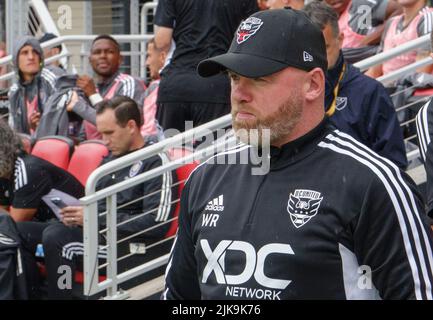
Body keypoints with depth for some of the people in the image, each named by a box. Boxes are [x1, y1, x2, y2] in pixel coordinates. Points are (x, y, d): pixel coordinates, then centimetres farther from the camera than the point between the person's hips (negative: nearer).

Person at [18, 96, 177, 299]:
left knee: (55, 236, -32)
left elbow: (157, 223, -15)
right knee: (20, 231, -7)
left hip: (130, 245, -9)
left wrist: (96, 218, -15)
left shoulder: (155, 161, -4)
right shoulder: (109, 160, 22)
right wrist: (76, 215, 5)